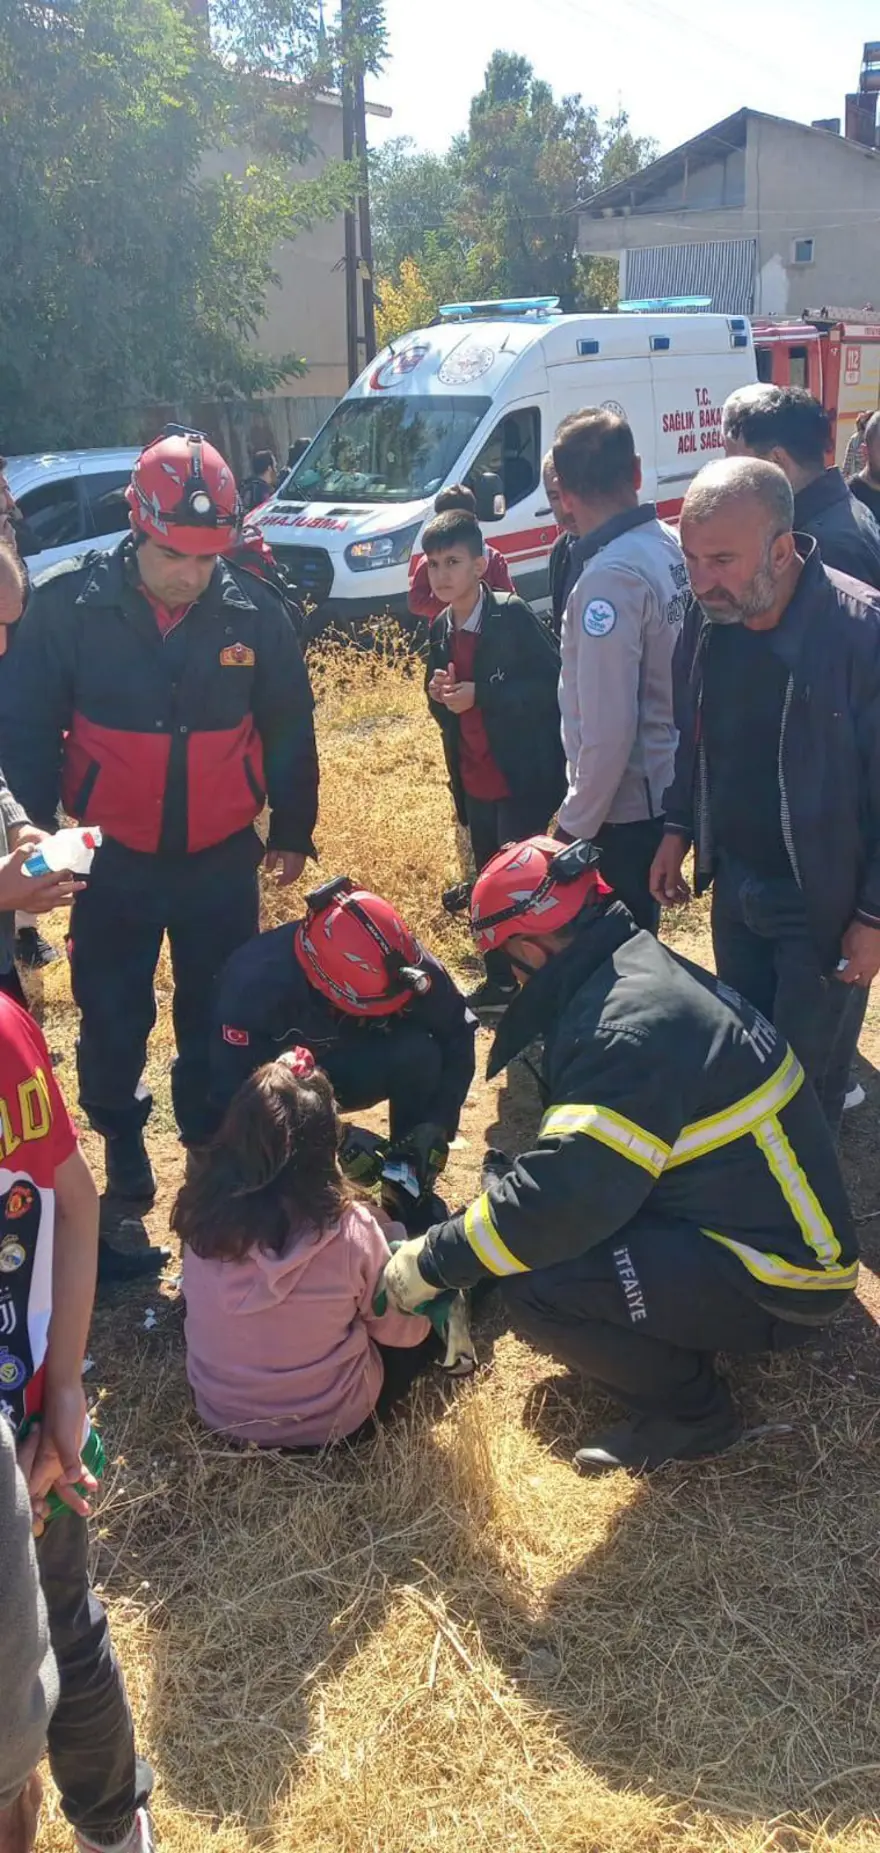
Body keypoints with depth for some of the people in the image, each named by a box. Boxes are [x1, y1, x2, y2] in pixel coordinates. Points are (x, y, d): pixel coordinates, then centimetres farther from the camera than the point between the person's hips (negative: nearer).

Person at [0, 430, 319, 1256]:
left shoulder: (254, 610, -9)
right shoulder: (67, 603, -13)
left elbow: (288, 730, 4)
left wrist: (291, 832, 11)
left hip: (222, 857, 1)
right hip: (113, 859, 0)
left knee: (219, 1016, 11)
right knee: (112, 1013, 14)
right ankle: (119, 1136, 39)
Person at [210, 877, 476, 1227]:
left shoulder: (402, 966, -27)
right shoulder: (258, 980, -36)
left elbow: (456, 1036, -16)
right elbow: (233, 1091, -33)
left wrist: (437, 1123, -27)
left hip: (346, 1069, 3)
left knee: (420, 1052, -28)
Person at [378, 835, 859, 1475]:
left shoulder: (630, 1028, -27)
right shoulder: (645, 967, 5)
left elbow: (563, 1196, -31)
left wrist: (433, 1261, -20)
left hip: (777, 1281, -10)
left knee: (535, 1284, -24)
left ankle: (689, 1412, -1)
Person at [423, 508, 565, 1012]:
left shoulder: (513, 616, -13)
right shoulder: (442, 629, 8)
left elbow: (555, 684, -19)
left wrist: (479, 696, -22)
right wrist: (439, 696, -7)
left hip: (524, 779, -7)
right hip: (474, 781, 7)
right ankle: (500, 982, 29)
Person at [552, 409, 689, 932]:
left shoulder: (609, 576, -22)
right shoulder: (673, 547, 2)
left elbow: (607, 729, -23)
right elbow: (663, 682, 8)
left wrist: (574, 826, -13)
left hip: (624, 809, -8)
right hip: (669, 789, 8)